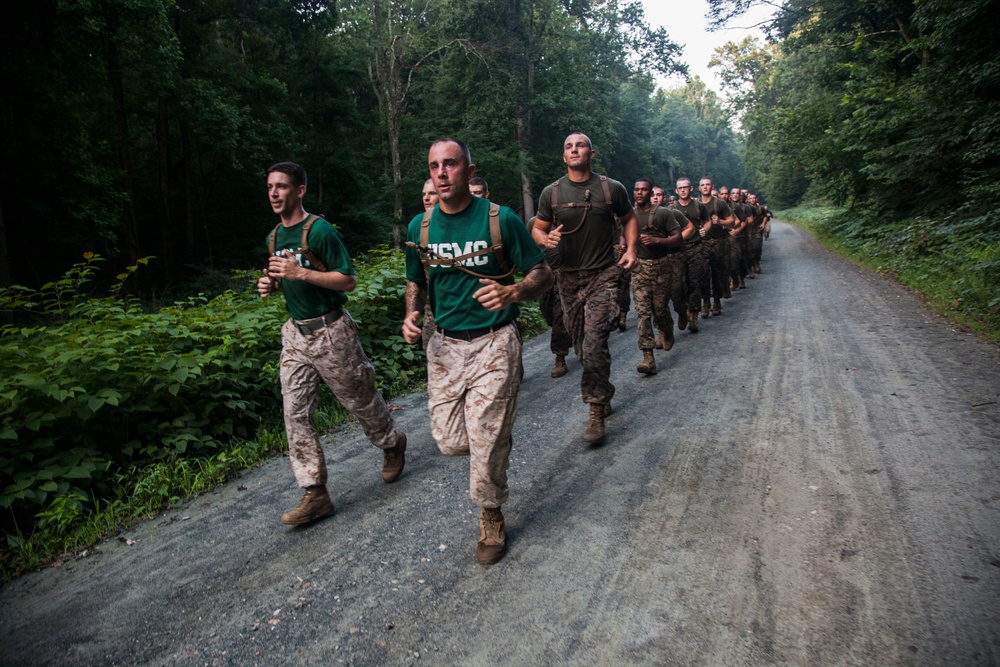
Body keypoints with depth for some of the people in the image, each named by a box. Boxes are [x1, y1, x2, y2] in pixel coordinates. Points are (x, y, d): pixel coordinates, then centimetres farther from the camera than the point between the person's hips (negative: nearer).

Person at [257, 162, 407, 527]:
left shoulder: (320, 230, -13)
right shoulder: (274, 236, 10)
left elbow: (348, 280, -16)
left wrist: (300, 273, -25)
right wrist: (270, 285, 0)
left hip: (330, 331, -7)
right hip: (296, 332, 7)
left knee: (360, 398, 8)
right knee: (295, 413, 1)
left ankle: (393, 444, 38)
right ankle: (315, 494, 9)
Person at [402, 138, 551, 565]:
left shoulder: (501, 219, -8)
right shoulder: (420, 227, 5)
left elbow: (542, 274, -3)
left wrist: (512, 292, -25)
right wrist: (411, 314, -4)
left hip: (493, 342, -4)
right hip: (444, 345, 4)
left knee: (486, 443, -2)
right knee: (450, 441, 5)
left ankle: (491, 518, 25)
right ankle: (498, 436, 40)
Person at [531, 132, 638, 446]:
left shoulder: (612, 188, 2)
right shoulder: (551, 192, 5)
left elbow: (629, 218, 17)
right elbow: (537, 228, 11)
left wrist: (631, 249, 1)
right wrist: (546, 240, -12)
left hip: (603, 276, -3)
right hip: (568, 277, 3)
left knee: (594, 344, -16)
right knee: (582, 344, 11)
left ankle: (596, 414, -5)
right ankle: (603, 395, 33)